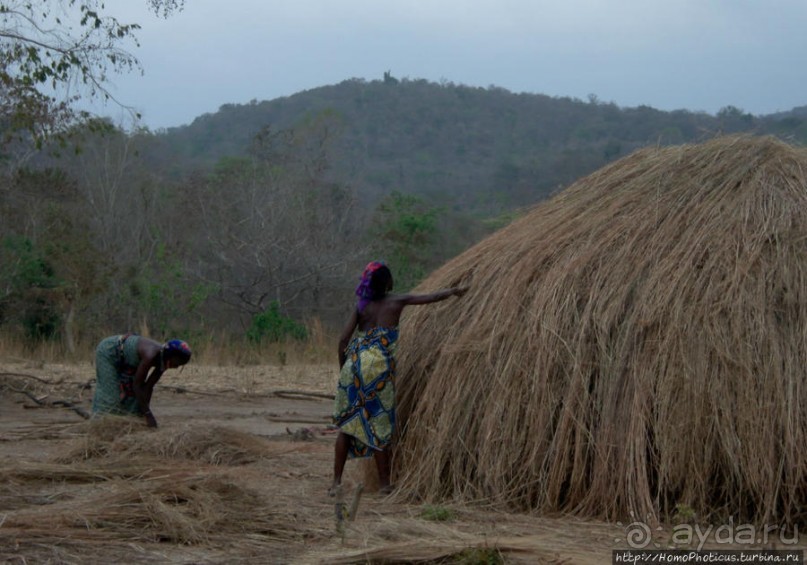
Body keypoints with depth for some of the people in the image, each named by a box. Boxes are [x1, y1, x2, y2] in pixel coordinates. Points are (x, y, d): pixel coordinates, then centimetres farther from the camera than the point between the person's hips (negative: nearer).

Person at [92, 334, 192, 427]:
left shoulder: (164, 360, -14)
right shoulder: (150, 356, -38)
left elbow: (149, 387, -8)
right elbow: (136, 385, -36)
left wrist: (145, 411, -10)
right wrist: (148, 415, -34)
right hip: (108, 351, -8)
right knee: (110, 393, -11)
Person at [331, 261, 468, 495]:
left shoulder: (361, 306, 9)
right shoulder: (397, 301, 2)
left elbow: (343, 339, 4)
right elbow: (433, 297, 10)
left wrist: (342, 369, 14)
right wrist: (455, 290, 27)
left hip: (355, 363, 3)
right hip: (379, 366, -3)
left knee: (346, 424, 9)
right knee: (379, 425, 4)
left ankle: (336, 482, 7)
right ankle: (384, 483, 10)